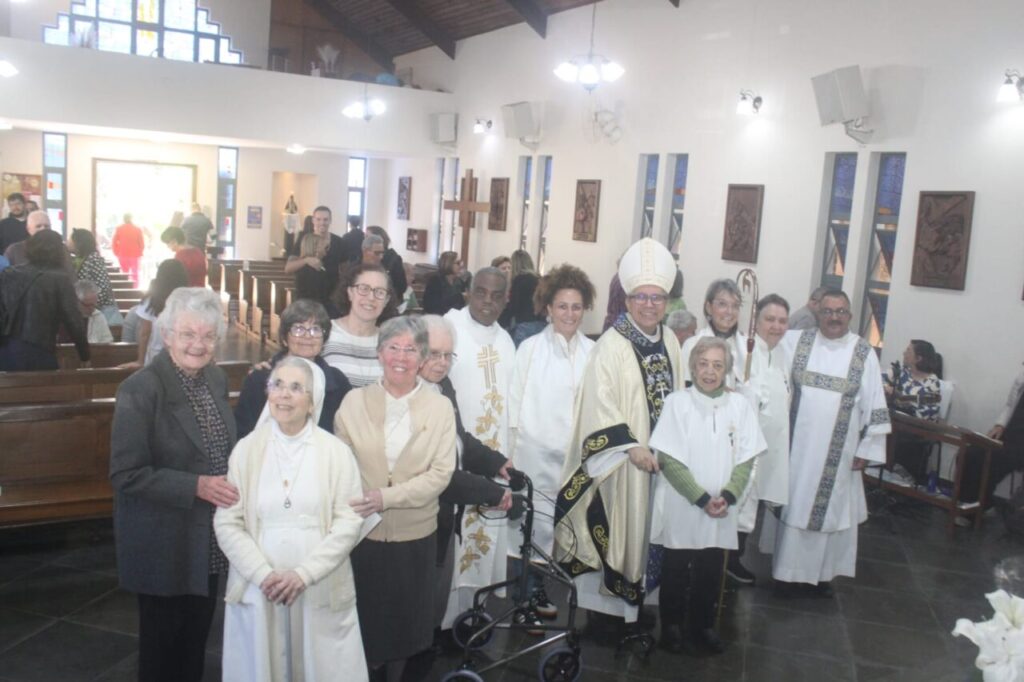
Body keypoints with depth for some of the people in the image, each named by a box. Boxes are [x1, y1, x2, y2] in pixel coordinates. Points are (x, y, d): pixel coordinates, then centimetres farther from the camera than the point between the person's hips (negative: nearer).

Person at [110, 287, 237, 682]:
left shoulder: (216, 378, 1)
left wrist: (226, 486, -2)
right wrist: (196, 487, -25)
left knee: (197, 635, 21)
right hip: (164, 540, -6)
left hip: (208, 534, 6)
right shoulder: (140, 389, -20)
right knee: (164, 639, 12)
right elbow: (126, 475, -21)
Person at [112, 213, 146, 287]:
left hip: (122, 255, 1)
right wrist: (139, 253, 10)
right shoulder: (137, 229, -4)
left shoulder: (118, 229, -2)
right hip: (134, 255, -1)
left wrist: (117, 253, 9)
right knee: (135, 274, 7)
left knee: (124, 274, 11)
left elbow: (114, 243, -1)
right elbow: (142, 243, -2)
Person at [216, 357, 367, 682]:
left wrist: (304, 574, -13)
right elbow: (227, 522, 0)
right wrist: (263, 574, -11)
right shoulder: (246, 449, 2)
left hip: (321, 590, -1)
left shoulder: (336, 451, -1)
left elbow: (349, 521, -5)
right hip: (258, 589, 1)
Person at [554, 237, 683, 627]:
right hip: (619, 458, -6)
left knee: (646, 526, 14)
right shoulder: (611, 345, -14)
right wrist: (632, 446, -24)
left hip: (660, 454, 6)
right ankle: (605, 601, 16)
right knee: (615, 525, 2)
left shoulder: (670, 343, 7)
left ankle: (637, 597, 29)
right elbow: (600, 402, -21)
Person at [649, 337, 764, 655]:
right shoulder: (677, 402, -9)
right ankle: (672, 626, 27)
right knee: (676, 572, 9)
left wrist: (728, 496, -13)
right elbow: (668, 459, -11)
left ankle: (702, 626, 31)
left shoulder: (739, 405, 1)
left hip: (719, 513, 3)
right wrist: (701, 499, -15)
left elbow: (746, 458, 2)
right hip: (681, 509, -3)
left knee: (710, 573, 12)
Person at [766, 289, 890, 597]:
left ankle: (822, 572, 23)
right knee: (793, 505, 7)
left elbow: (873, 404, 0)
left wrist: (867, 449, -1)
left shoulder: (864, 353, -2)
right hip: (797, 447, 0)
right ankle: (789, 570, 20)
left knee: (831, 509, 7)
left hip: (838, 453, 0)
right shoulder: (796, 341, 0)